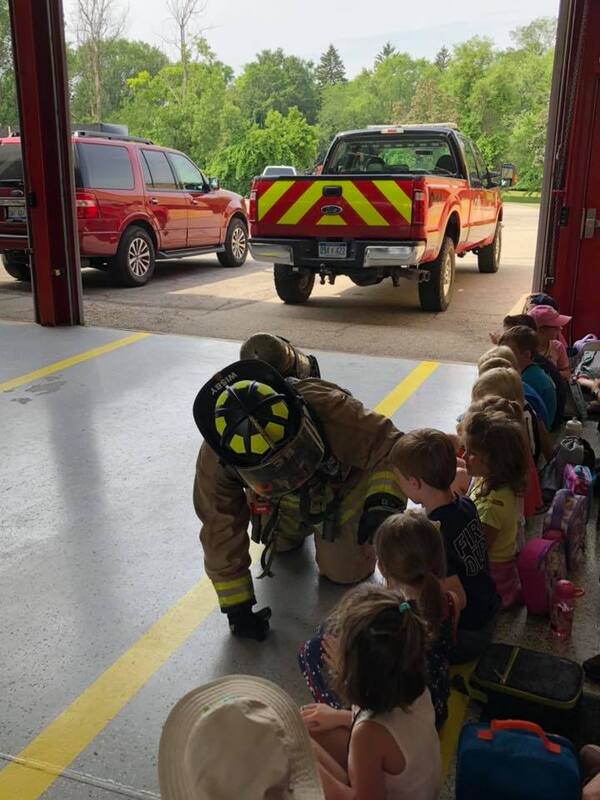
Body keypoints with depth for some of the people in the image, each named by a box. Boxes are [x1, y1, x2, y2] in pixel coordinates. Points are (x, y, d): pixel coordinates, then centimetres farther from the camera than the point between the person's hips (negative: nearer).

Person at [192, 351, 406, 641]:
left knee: (345, 570, 2)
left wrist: (383, 502, -56)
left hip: (344, 483, -2)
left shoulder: (328, 408, -47)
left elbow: (391, 447, -36)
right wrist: (237, 607, -18)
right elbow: (221, 528, -25)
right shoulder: (215, 457, -37)